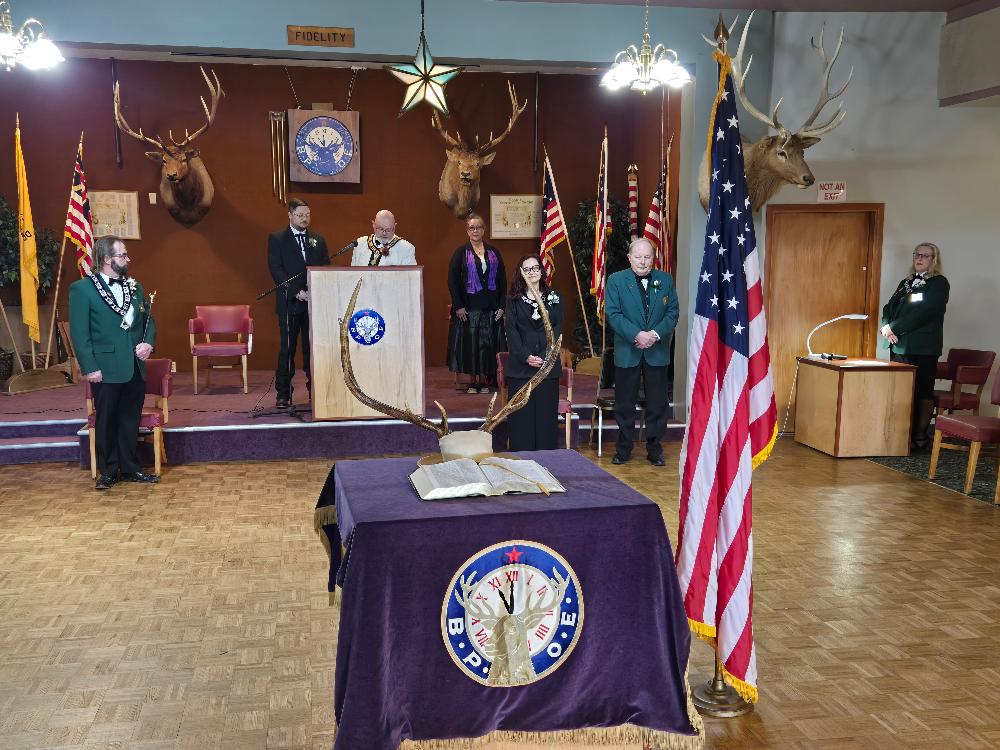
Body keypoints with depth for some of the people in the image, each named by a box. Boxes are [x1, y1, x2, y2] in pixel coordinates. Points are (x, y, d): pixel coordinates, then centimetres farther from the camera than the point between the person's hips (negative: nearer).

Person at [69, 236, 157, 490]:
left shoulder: (134, 287, 11)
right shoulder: (82, 289, -7)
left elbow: (148, 319, 18)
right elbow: (79, 333, -10)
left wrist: (148, 342, -2)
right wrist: (90, 367, -14)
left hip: (135, 367, 5)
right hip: (106, 369, -5)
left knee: (130, 420, 11)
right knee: (106, 421, 5)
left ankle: (129, 468, 23)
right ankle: (108, 471, 18)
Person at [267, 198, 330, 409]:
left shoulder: (318, 240, 15)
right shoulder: (277, 239, 4)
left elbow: (326, 269, 10)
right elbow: (276, 270, -5)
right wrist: (297, 292, -15)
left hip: (315, 303, 3)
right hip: (290, 304, -3)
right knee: (287, 349, -2)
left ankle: (315, 391, 10)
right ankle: (283, 394, 3)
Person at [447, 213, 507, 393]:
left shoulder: (494, 253, 10)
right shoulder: (461, 253, 2)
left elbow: (502, 280, 8)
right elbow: (452, 281, -2)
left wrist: (501, 306, -1)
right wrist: (458, 306, -10)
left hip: (491, 308, 2)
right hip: (468, 308, -2)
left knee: (488, 344, 3)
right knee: (470, 344, -1)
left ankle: (485, 381, 11)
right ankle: (474, 381, 8)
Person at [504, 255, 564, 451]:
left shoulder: (554, 299, 8)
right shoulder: (514, 300, 7)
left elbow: (557, 330, 1)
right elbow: (511, 332, -1)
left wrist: (543, 357, -12)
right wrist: (526, 357, -15)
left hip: (548, 366, 1)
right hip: (520, 367, -1)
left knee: (546, 414, 2)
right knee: (521, 415, 0)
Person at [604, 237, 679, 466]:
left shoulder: (665, 280, 6)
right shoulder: (616, 280, 0)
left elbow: (672, 312, 2)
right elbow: (612, 314, -8)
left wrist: (656, 334, -14)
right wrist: (637, 335, -18)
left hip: (657, 352, 2)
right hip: (627, 352, -1)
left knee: (657, 402, 6)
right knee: (625, 403, 6)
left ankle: (654, 449, 17)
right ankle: (623, 449, 18)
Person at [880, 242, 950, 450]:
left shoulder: (939, 283, -2)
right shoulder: (906, 282, 21)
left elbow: (923, 313, -14)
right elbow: (889, 307, 16)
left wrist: (893, 328, -14)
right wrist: (887, 326, -5)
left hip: (923, 347, -7)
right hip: (899, 345, 7)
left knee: (922, 391, -5)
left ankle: (920, 436, -2)